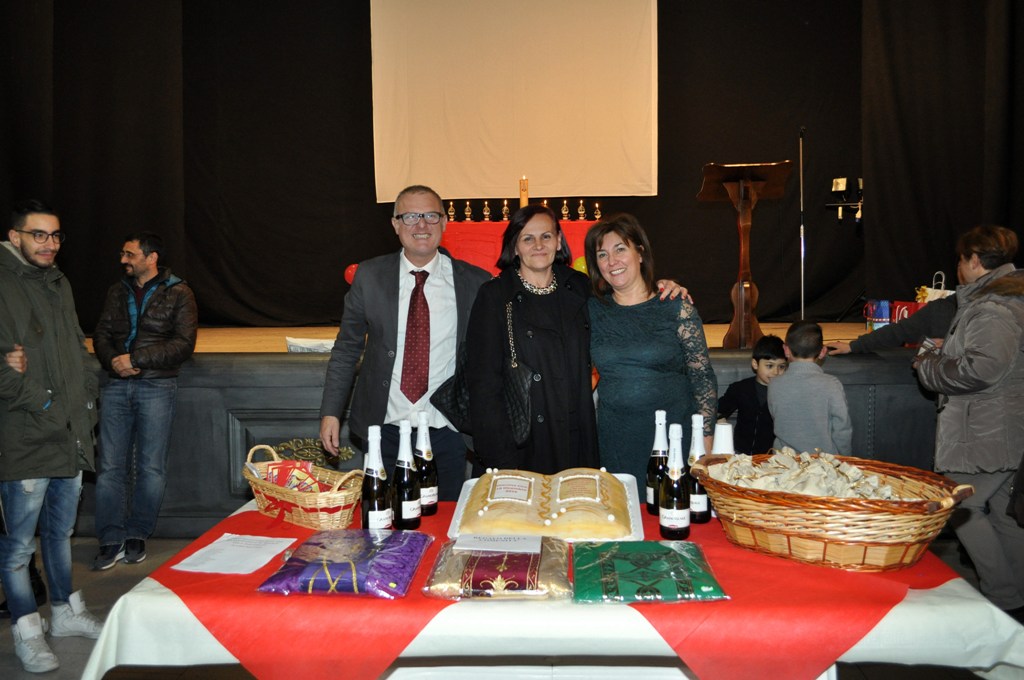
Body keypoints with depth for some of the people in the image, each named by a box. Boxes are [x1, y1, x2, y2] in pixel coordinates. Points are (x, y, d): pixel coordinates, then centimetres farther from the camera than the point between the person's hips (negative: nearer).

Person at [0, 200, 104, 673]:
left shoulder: (58, 284, 14)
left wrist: (86, 399, 10)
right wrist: (44, 407, -17)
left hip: (72, 436, 8)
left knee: (60, 531, 20)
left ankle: (66, 612, 33)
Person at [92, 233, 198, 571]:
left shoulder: (178, 294, 0)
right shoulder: (117, 292, 15)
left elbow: (184, 344, -8)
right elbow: (101, 334, 13)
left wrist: (136, 358, -15)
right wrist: (114, 362, -8)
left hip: (156, 387, -4)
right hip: (117, 386, 4)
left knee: (150, 467, 1)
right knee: (111, 466, 1)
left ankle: (137, 536, 14)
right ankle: (111, 540, 9)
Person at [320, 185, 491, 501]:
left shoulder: (475, 282, -2)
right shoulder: (369, 276, 1)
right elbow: (346, 350, 6)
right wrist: (331, 413, 2)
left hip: (446, 432, 0)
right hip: (383, 430, 1)